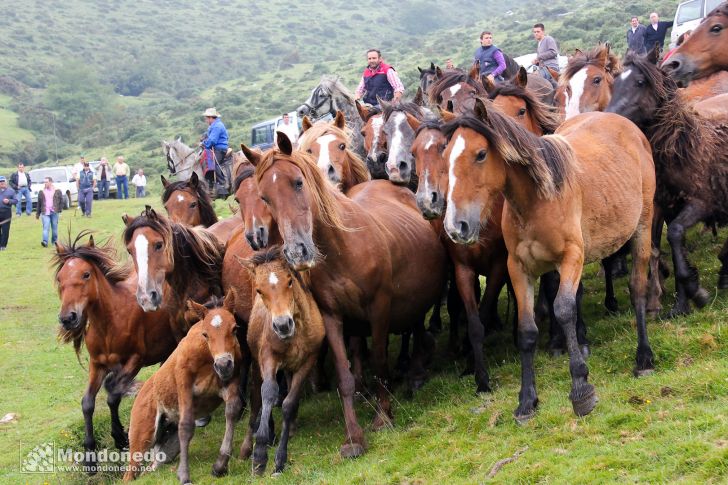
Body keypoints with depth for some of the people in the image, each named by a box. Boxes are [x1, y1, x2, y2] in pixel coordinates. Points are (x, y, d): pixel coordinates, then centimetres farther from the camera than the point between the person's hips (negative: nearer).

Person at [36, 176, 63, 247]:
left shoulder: (57, 191, 5)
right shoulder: (41, 192, 10)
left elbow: (61, 201, 8)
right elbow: (39, 203, 13)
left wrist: (59, 209, -2)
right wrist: (37, 213, 13)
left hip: (54, 212, 0)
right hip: (45, 213, 0)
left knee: (54, 228, 6)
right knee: (45, 227, -13)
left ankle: (54, 241, 19)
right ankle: (45, 242, -24)